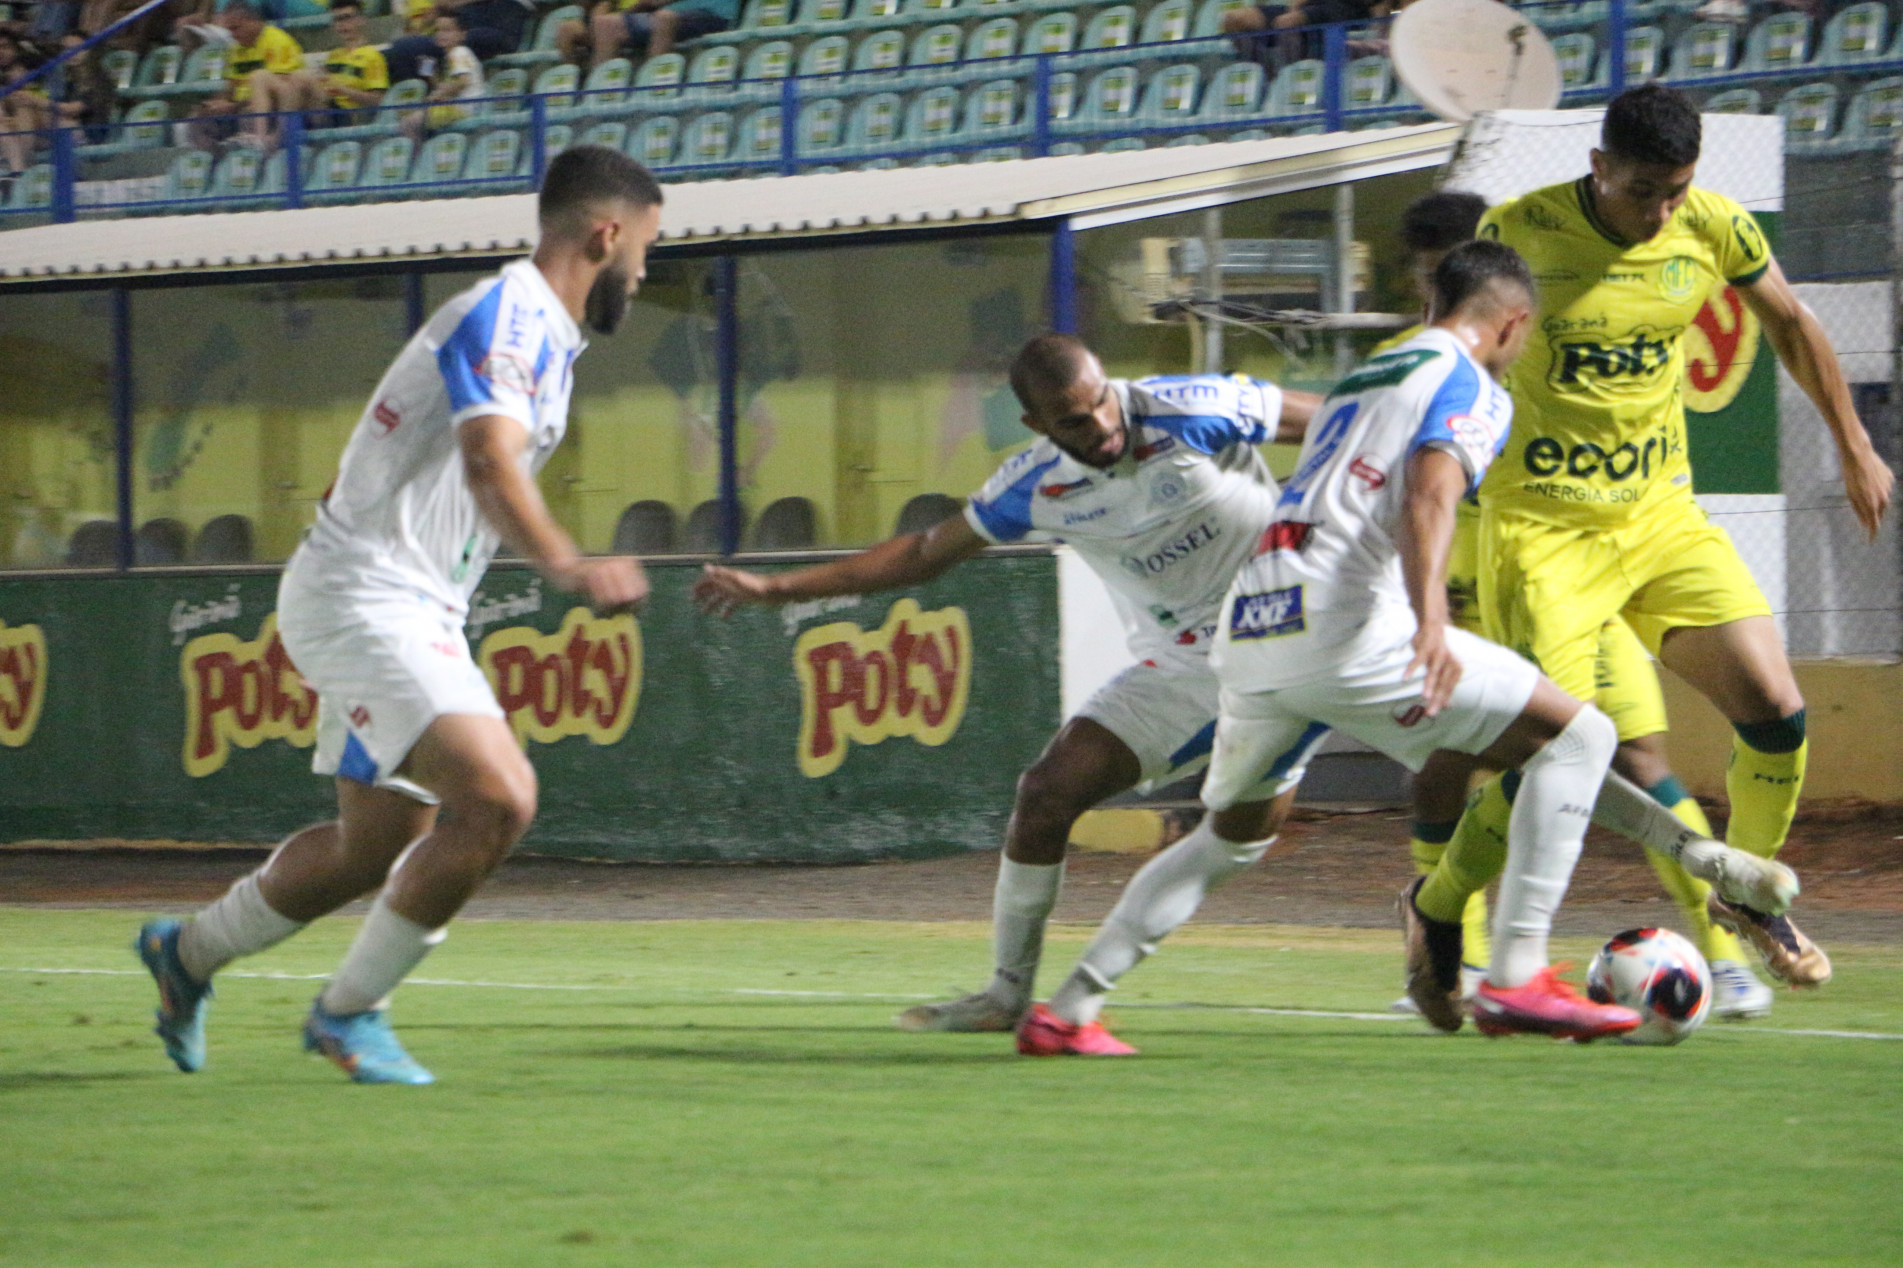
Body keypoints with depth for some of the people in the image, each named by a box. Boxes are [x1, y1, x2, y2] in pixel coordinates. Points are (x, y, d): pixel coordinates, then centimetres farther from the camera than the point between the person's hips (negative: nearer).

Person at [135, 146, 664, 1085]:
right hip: (365, 599, -11)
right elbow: (490, 465, -35)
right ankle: (350, 1009, -8)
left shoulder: (541, 332, 15)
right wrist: (568, 566, -50)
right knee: (497, 798, -23)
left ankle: (189, 953, 40)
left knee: (379, 842, 19)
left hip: (405, 613, 11)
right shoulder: (510, 315, -17)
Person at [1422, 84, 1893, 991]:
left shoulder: (1716, 229, -4)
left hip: (1663, 514, 4)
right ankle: (1437, 913, 11)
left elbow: (1791, 327, 15)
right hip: (1544, 520, -4)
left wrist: (1854, 448, 21)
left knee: (1775, 710, -8)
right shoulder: (1519, 231, -13)